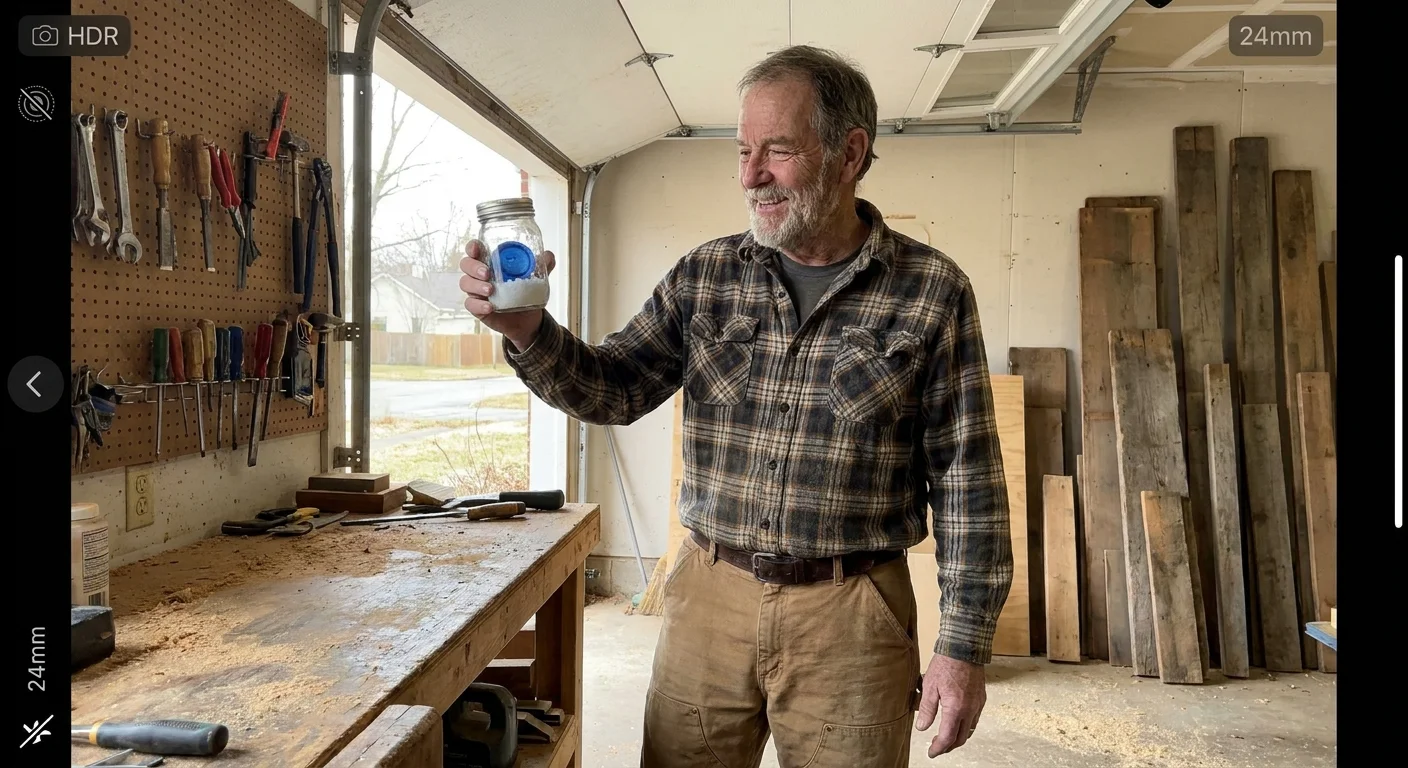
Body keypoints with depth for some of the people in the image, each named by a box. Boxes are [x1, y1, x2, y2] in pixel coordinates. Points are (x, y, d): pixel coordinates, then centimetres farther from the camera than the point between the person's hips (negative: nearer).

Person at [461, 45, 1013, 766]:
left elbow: (965, 477, -5)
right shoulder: (704, 275, 3)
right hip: (707, 597, 3)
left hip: (850, 615, -2)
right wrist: (526, 330, -17)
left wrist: (963, 645, -6)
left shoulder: (931, 289, -5)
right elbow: (613, 389, 3)